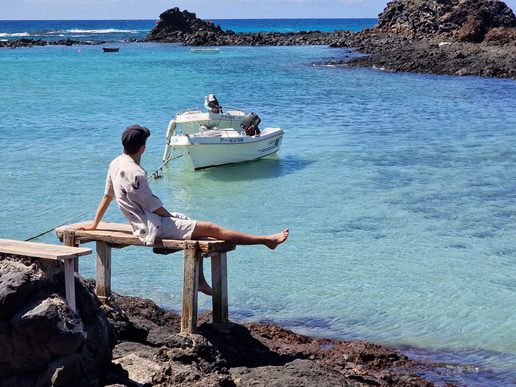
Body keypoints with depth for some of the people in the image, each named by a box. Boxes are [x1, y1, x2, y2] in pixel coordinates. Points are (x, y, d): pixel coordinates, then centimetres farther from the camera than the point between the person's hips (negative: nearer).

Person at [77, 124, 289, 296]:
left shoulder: (116, 163, 5)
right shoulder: (134, 173, -24)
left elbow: (107, 196, 15)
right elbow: (154, 206, -16)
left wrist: (94, 224, 26)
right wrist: (173, 218, 1)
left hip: (146, 222, 10)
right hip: (153, 228, -10)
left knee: (197, 230, 17)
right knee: (209, 228, -12)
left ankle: (200, 281, 19)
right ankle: (267, 240, -12)